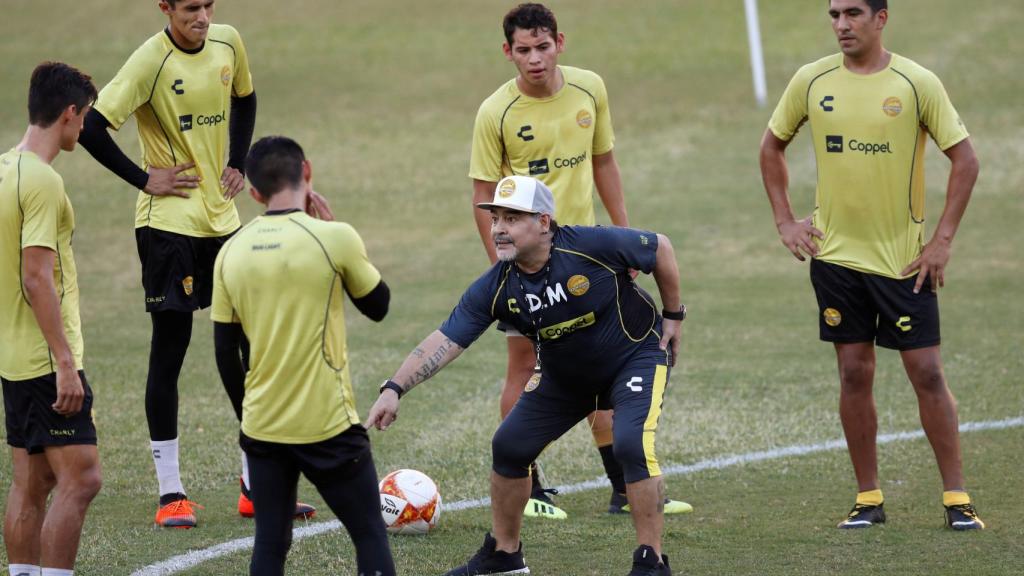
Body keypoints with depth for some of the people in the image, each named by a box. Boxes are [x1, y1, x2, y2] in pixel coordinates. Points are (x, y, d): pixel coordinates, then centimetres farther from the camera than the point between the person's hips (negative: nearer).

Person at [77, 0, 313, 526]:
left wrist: (238, 164, 11)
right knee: (170, 349, -2)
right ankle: (170, 494, 5)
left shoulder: (227, 44, 3)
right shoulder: (152, 61, -16)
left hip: (222, 219, 6)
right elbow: (92, 128, -21)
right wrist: (143, 179, -16)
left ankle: (256, 486, 15)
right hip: (169, 222, -6)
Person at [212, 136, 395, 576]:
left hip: (262, 427, 4)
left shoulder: (231, 254, 2)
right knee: (370, 536, 7)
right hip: (327, 425, -4)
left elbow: (225, 352, 8)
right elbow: (377, 305, 5)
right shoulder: (334, 238, -12)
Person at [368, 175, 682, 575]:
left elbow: (660, 248, -14)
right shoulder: (495, 288, -18)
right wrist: (395, 389, -33)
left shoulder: (593, 246, -29)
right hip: (563, 375, 5)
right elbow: (445, 341, -21)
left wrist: (672, 315, -5)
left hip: (637, 355, -5)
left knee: (632, 444, -27)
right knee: (509, 446, 2)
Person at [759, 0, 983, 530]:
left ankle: (956, 499, 3)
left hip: (904, 258, -2)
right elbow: (772, 146, 15)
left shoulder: (916, 83, -8)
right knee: (854, 375, 4)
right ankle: (868, 499, 12)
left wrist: (942, 240, -8)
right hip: (835, 253, 2)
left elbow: (964, 159, -4)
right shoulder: (811, 82, 0)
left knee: (927, 372, -3)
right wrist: (784, 221, 7)